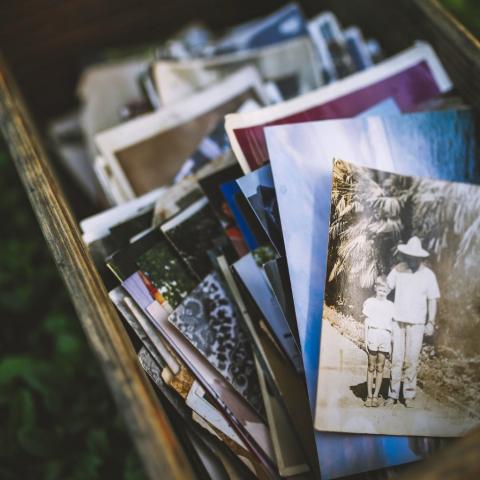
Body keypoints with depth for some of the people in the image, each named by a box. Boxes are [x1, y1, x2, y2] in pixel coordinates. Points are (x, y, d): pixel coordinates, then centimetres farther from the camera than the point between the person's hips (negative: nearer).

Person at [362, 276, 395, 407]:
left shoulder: (390, 305, 15)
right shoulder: (370, 302, 8)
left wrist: (392, 341, 9)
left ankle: (376, 396, 9)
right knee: (371, 366, -1)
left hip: (386, 336, 2)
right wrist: (366, 339, 0)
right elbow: (366, 321, 7)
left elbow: (392, 323, 15)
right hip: (373, 333, -2)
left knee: (380, 367, 3)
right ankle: (369, 395, 4)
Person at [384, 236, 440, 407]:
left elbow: (432, 300, 2)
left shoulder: (427, 274, -2)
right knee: (396, 359, 3)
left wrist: (431, 322, -5)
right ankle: (393, 394, 10)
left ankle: (409, 395, 11)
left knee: (411, 360, 1)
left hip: (416, 323, -1)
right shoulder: (398, 270, 0)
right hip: (398, 320, 1)